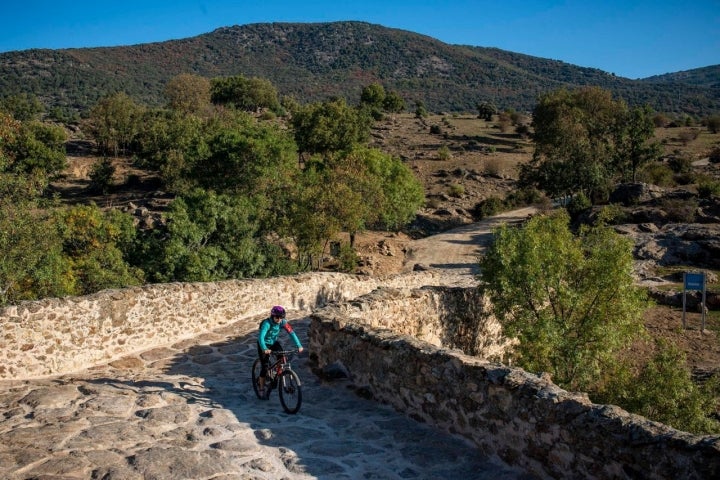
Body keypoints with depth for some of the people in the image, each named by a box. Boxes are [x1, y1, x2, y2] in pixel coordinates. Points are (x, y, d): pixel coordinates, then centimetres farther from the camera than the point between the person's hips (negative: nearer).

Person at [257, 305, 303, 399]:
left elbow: (291, 333, -24)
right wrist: (264, 349, -59)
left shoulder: (283, 322, -19)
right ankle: (262, 389, 7)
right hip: (264, 344, -4)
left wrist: (299, 345, -35)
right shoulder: (266, 323, -32)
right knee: (265, 366, -8)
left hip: (274, 342, 4)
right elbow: (261, 336, -43)